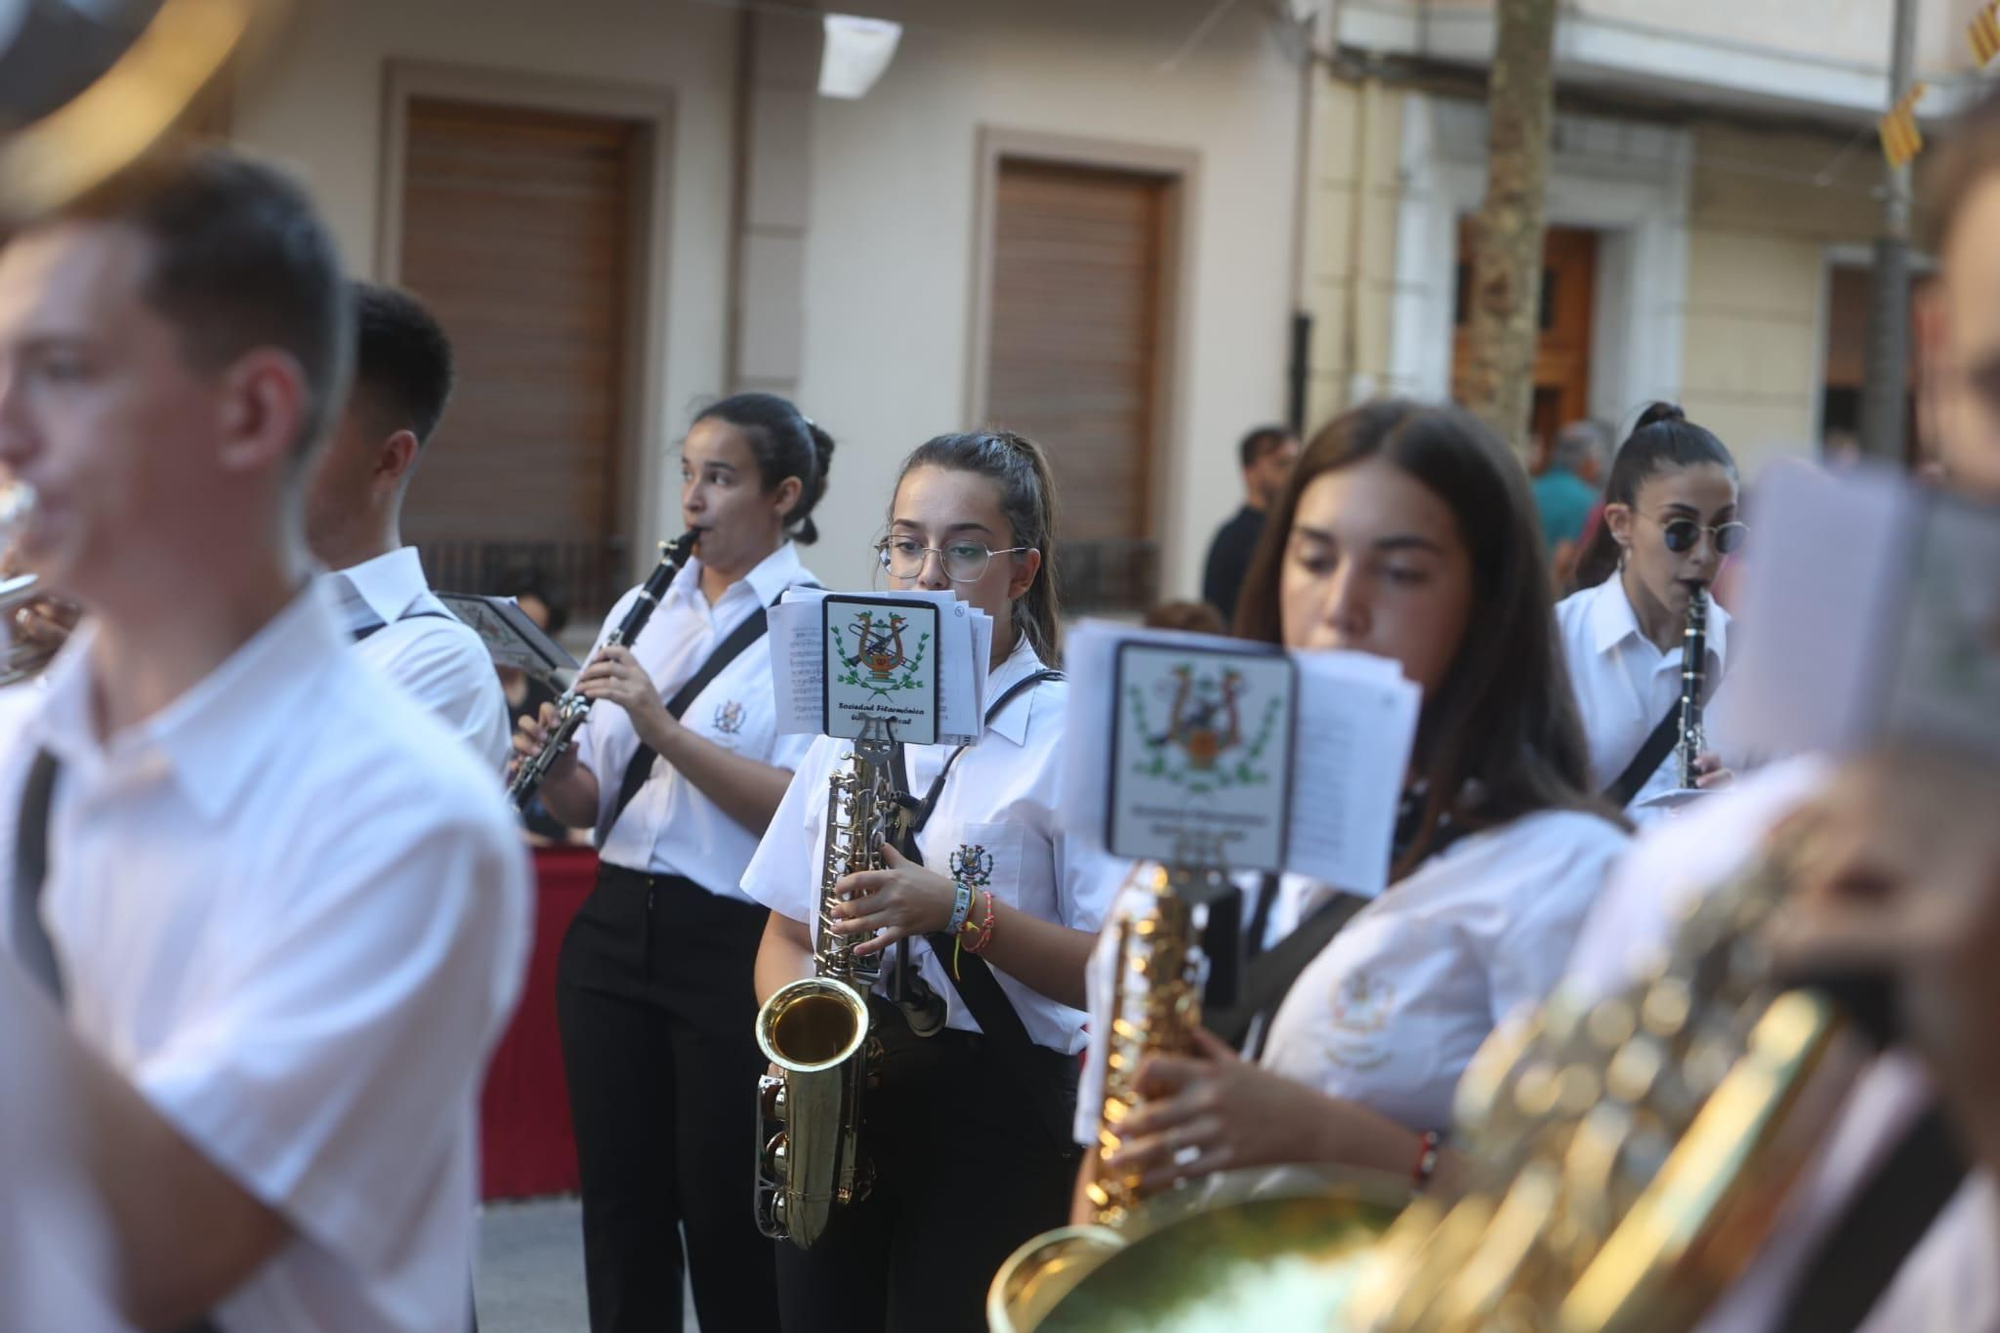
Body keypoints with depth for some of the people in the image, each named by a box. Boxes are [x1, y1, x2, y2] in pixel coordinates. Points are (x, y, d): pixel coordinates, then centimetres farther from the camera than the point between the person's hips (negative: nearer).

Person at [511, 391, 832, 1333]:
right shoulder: (641, 610, 11)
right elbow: (591, 804, 12)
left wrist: (662, 727, -24)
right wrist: (553, 769, -10)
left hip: (737, 942, -5)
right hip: (615, 928, 6)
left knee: (725, 1212, 3)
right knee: (619, 1201, 10)